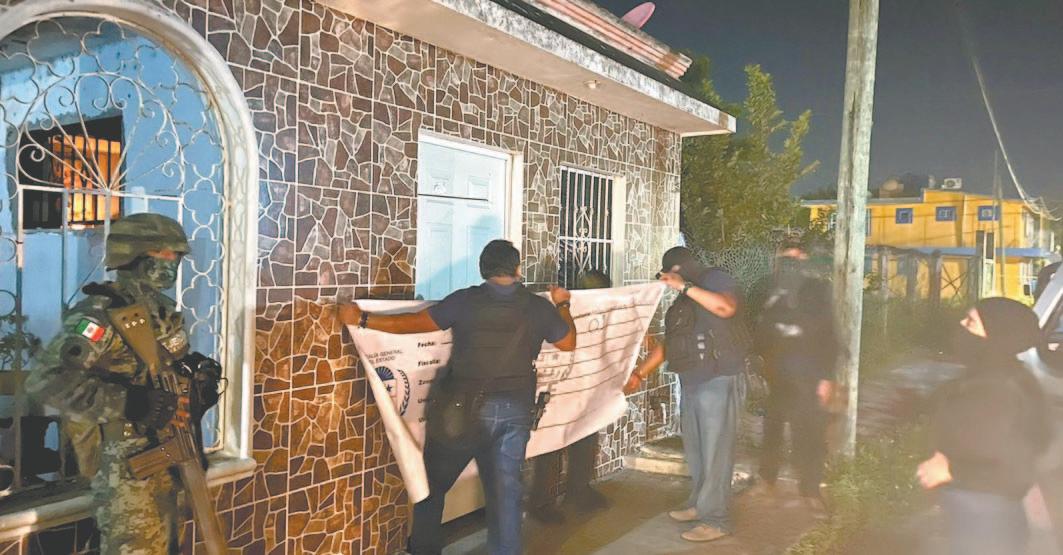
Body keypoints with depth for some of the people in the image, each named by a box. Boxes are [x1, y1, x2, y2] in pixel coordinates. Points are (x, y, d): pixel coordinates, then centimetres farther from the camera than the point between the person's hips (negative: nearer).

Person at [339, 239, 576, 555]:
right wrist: (562, 305, 33)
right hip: (515, 410, 3)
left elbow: (415, 323, -6)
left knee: (431, 483, 14)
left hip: (464, 408, -2)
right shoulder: (539, 307, 2)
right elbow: (569, 343, 16)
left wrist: (363, 320, 3)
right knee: (506, 490, 11)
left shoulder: (466, 301, -6)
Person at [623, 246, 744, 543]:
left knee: (714, 451, -5)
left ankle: (716, 519, 0)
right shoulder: (682, 301, 21)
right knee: (695, 450, 11)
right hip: (690, 383, 8)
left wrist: (685, 286, -19)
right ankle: (699, 504, 23)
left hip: (717, 381, -8)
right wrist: (639, 373, 16)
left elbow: (727, 308, -24)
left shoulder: (715, 279, -2)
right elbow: (667, 343, 22)